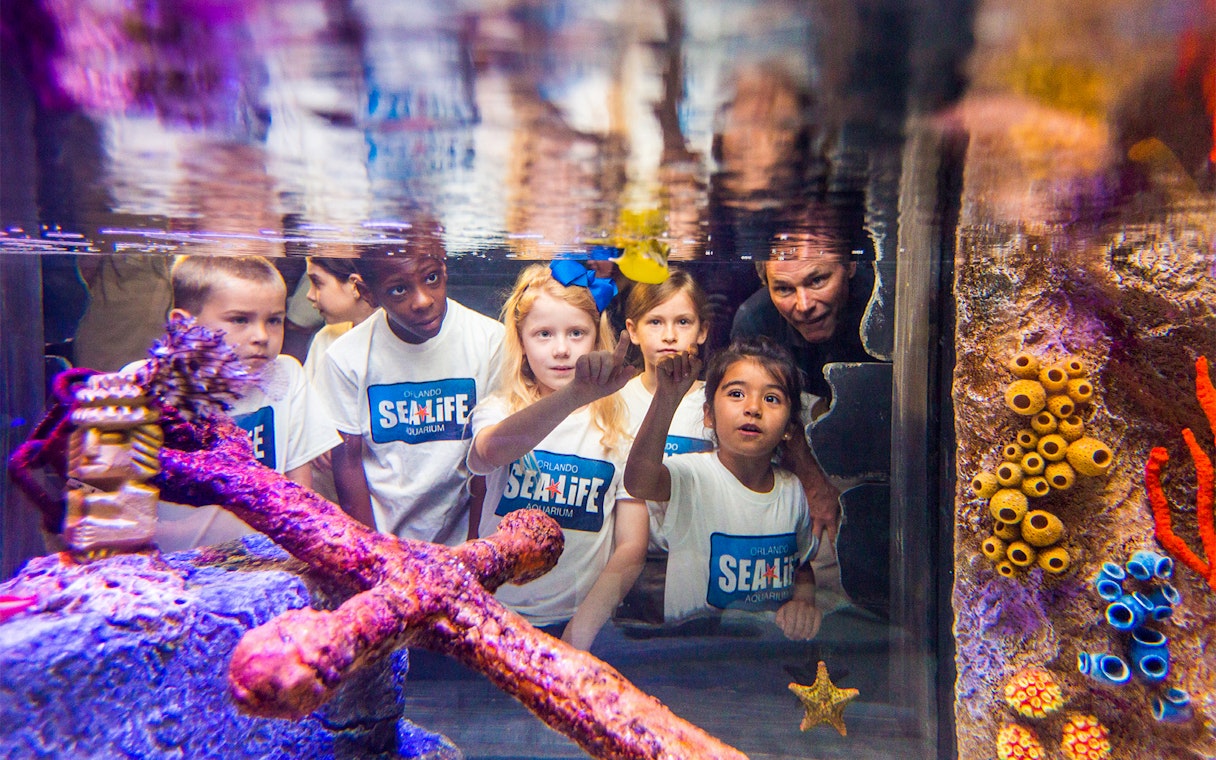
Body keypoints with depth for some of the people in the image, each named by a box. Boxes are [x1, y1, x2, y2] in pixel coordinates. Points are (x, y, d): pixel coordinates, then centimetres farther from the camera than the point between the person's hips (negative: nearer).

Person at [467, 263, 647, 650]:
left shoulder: (620, 427, 4)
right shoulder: (497, 411, 2)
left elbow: (631, 548, 2)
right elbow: (490, 450, -24)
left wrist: (582, 629, -10)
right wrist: (576, 394, -40)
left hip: (580, 617, 0)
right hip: (496, 615, 0)